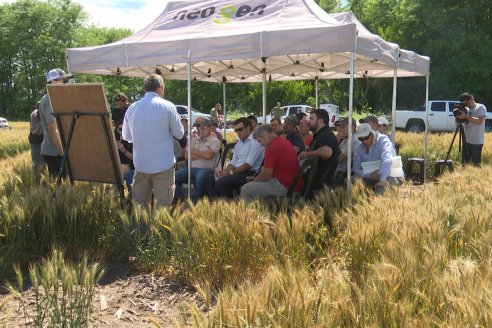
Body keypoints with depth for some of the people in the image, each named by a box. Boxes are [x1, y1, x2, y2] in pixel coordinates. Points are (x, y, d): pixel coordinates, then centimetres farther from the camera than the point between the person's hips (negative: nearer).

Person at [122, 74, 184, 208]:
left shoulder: (132, 108, 3)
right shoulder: (167, 106, -8)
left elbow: (126, 136, 13)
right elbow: (179, 134, -1)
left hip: (140, 164, 4)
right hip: (163, 164, -4)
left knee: (139, 204, 14)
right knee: (163, 204, 2)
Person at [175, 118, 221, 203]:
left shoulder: (215, 141, 5)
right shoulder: (194, 140, 20)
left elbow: (208, 155, -11)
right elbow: (186, 156, 8)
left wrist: (194, 151, 4)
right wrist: (202, 155, -3)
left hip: (206, 169, -5)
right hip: (191, 168, 5)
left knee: (200, 177, -39)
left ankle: (194, 202, -23)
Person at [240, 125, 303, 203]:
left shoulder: (273, 147, -17)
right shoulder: (285, 142, 14)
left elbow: (265, 176, -14)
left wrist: (253, 181, 2)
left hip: (285, 187, -11)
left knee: (245, 190, -12)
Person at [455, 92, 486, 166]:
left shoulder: (481, 107, -5)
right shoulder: (466, 109, 15)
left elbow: (479, 121, -19)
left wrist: (466, 116, -22)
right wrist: (458, 116, -7)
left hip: (476, 142, -7)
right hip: (466, 140, 7)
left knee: (476, 164, -5)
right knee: (465, 162, 9)